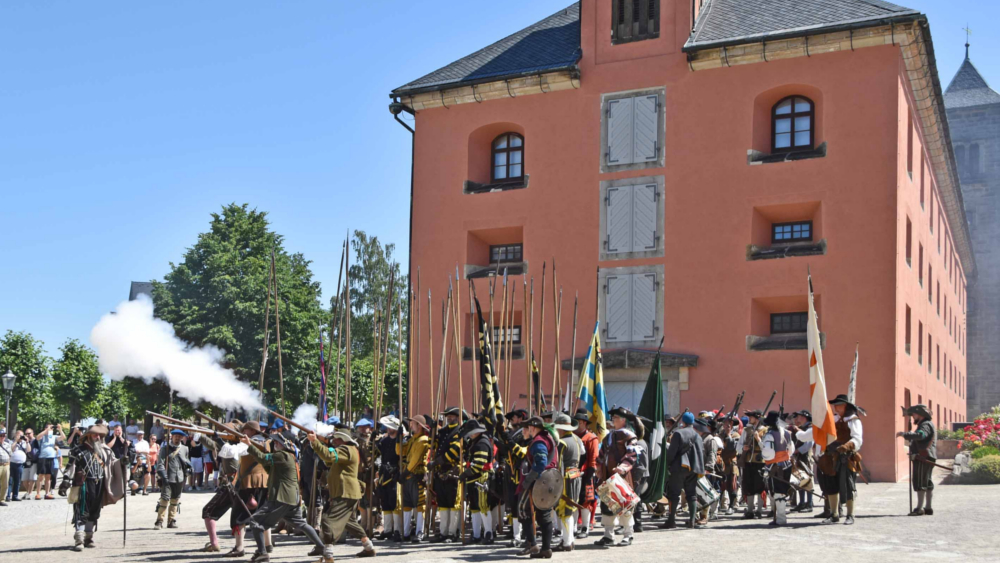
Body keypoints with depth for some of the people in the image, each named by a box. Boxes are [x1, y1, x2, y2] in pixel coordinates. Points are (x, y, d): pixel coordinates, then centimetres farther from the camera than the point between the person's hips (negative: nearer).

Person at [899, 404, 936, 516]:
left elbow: (920, 435, -34)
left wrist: (905, 434, -31)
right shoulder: (926, 424, 21)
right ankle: (928, 508, 17)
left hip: (922, 458, -11)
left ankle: (919, 509, -11)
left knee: (920, 483, -10)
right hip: (927, 459, 11)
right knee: (928, 483, 12)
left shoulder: (926, 425, -13)